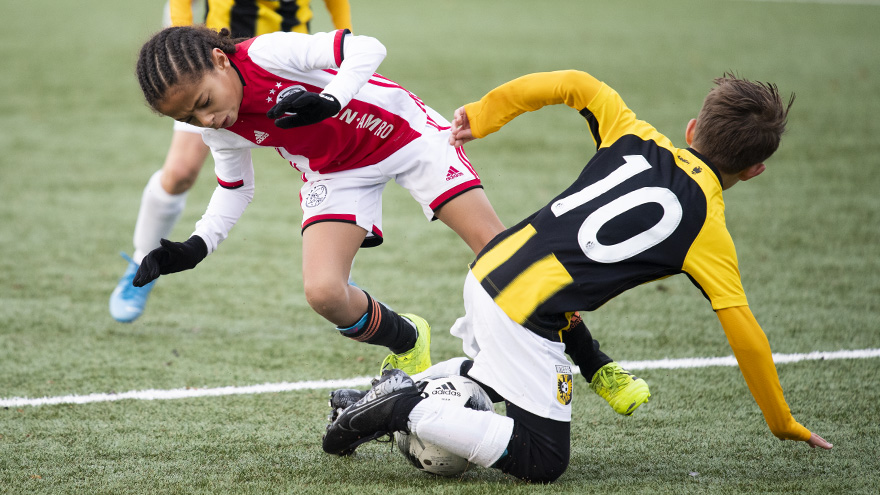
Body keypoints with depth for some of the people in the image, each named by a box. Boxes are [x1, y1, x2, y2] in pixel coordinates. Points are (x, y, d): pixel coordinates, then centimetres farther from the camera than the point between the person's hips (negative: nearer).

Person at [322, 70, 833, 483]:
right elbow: (747, 338, -2)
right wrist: (784, 424, 10)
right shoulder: (708, 231, -3)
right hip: (526, 317, -7)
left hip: (489, 268, 7)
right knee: (543, 461, 2)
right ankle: (408, 411, -11)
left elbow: (576, 83, 5)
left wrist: (483, 115, 13)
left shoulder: (637, 141, 10)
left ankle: (406, 385, 15)